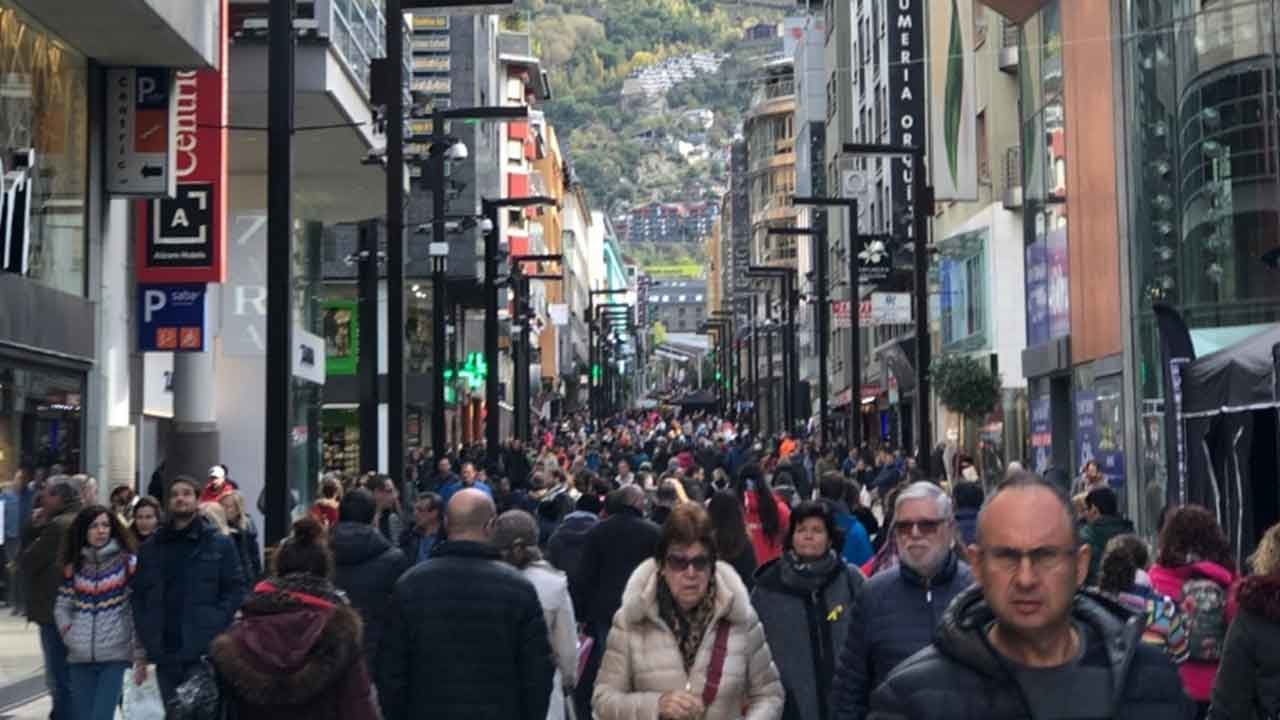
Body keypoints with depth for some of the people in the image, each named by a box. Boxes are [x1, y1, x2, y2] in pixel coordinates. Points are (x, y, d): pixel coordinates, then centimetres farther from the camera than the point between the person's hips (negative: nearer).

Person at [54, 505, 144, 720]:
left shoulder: (127, 563, -1)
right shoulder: (74, 565, 10)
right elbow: (61, 606, 17)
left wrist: (140, 657, -6)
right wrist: (67, 631, -2)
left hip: (114, 655, -4)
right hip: (80, 656, 4)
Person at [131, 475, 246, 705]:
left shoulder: (220, 543, 3)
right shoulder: (152, 548, 14)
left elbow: (235, 589, -1)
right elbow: (139, 595, 15)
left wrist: (214, 625, -11)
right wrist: (146, 636, 4)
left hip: (205, 652, -4)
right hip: (165, 653, 4)